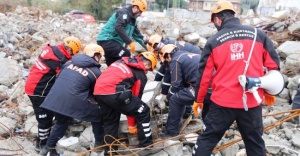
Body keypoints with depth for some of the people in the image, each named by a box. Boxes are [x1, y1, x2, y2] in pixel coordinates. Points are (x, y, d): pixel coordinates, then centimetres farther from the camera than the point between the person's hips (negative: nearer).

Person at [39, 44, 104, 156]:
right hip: (73, 99, -6)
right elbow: (94, 92, 13)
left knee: (61, 122, 31)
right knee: (97, 115, 17)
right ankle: (100, 142, 26)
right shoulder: (96, 72, 4)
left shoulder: (70, 61, 18)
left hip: (54, 97, 6)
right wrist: (95, 103, 31)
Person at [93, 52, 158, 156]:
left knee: (110, 122, 27)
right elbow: (136, 96, 13)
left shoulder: (122, 61, 28)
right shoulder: (141, 75, 10)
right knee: (143, 111, 9)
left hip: (98, 91, 7)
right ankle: (145, 147, 14)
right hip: (114, 93, -7)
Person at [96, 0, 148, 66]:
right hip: (106, 40, -10)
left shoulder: (133, 19, 16)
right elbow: (118, 27, -30)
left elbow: (137, 35, 21)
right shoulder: (124, 12, -14)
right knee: (126, 55, -22)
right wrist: (130, 42, -32)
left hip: (113, 41, 10)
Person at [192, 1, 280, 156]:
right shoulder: (258, 35, 1)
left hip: (222, 102, -1)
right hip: (252, 102, 2)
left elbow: (204, 75, 2)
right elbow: (274, 66, 6)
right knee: (255, 142, 18)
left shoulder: (213, 41, -2)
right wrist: (269, 92, 20)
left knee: (207, 138, 14)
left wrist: (198, 100, 14)